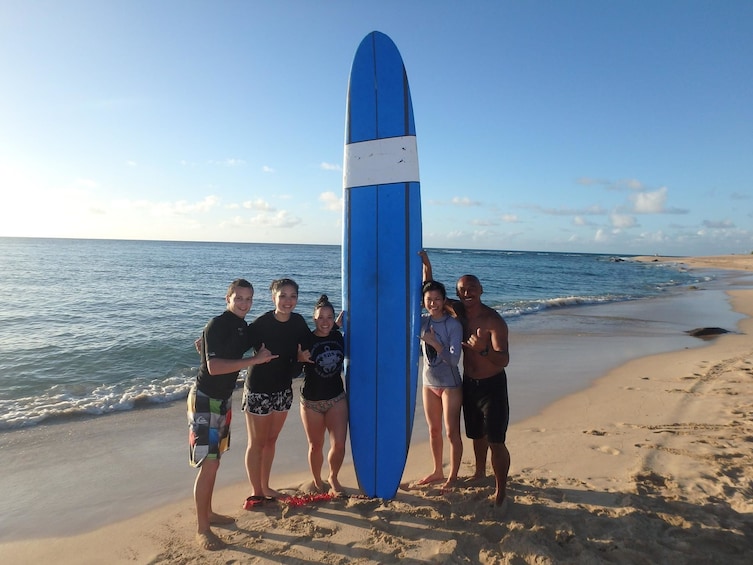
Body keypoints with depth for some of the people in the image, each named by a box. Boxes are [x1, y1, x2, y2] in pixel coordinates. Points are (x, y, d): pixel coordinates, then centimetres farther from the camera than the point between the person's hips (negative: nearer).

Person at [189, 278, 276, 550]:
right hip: (205, 400, -8)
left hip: (223, 399, 8)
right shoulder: (216, 325, -20)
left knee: (213, 462, 19)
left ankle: (208, 513, 34)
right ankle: (202, 529, 9)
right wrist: (254, 360, -27)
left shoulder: (243, 327, 5)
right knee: (208, 465, -4)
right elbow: (214, 366, -29)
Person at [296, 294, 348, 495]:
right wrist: (300, 358, -30)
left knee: (339, 444, 0)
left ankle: (333, 477, 29)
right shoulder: (306, 340, -13)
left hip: (337, 397, 2)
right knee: (316, 445, 13)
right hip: (311, 401, -2)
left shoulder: (338, 337, -2)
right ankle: (317, 482, 38)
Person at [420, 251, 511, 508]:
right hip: (469, 383, 6)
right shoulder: (458, 312, -3)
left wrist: (483, 349, -44)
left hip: (493, 385, -6)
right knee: (476, 434, 22)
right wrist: (426, 265, -7)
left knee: (496, 442, -4)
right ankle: (480, 473, 43)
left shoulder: (494, 321, -20)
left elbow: (504, 360, -25)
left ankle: (500, 492, 11)